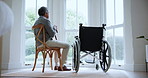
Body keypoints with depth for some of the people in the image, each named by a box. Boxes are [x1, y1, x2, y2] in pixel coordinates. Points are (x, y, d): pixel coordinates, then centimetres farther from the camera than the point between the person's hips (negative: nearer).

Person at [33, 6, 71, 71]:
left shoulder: (36, 22, 16)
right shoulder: (46, 21, -13)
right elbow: (52, 34, -19)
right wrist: (54, 28, 4)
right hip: (47, 42, -10)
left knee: (58, 46, 33)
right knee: (66, 46, -4)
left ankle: (56, 65, 31)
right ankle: (62, 66, -2)